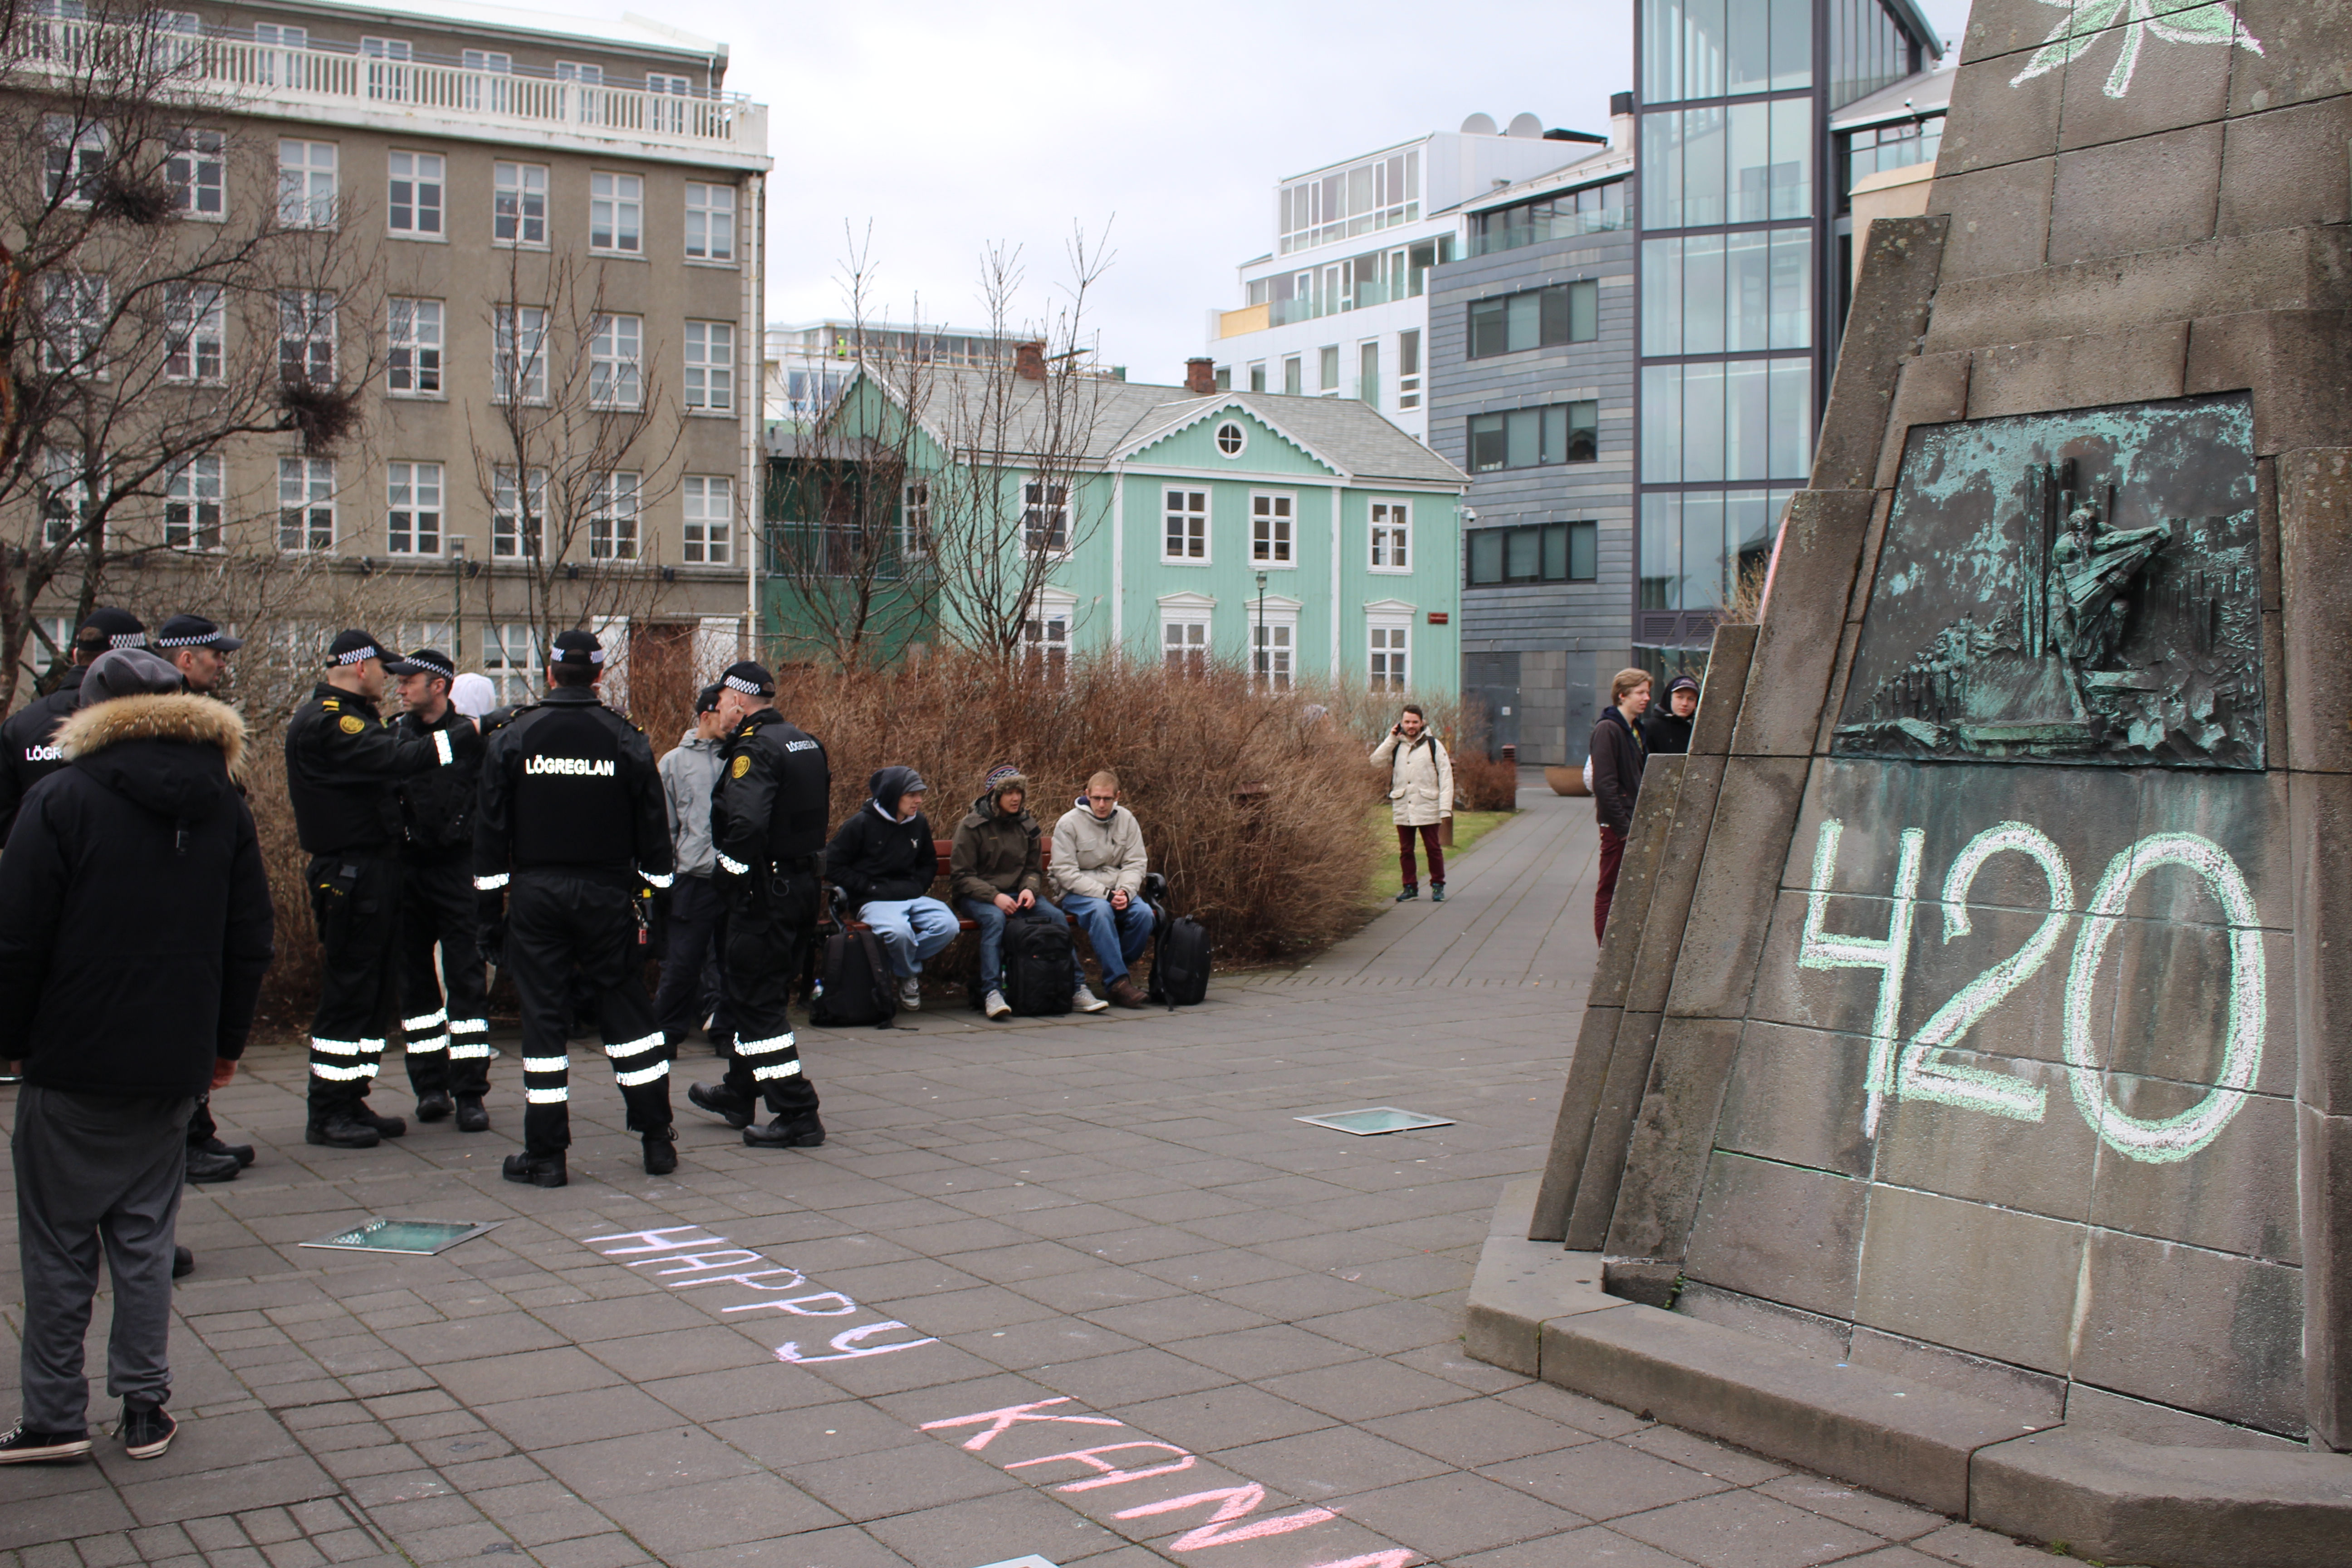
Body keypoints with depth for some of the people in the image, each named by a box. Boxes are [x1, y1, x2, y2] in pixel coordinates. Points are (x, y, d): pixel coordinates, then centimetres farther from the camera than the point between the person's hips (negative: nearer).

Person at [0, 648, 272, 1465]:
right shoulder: (224, 807, 5)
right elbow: (249, 942, 8)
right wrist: (226, 1043, 17)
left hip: (73, 1065, -4)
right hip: (175, 1064, 4)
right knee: (145, 1235, 12)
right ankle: (145, 1409, 14)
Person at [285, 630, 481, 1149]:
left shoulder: (352, 718, 20)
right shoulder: (323, 723, -15)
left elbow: (391, 755, 13)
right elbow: (398, 759, -27)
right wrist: (471, 734, -25)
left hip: (375, 873, 11)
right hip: (351, 876, -11)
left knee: (377, 992, 13)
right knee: (349, 993, -6)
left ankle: (352, 1102, 20)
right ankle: (327, 1114, 1)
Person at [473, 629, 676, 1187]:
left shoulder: (512, 738, -1)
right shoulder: (626, 740, 0)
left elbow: (490, 829, -1)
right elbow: (653, 833, 2)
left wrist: (490, 908, 4)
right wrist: (655, 904, 9)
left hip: (535, 895, -1)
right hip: (607, 896, 1)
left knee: (543, 1017, 3)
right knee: (626, 1010, 9)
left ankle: (546, 1155, 6)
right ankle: (658, 1140, 12)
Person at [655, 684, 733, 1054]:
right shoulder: (675, 762, 7)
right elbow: (664, 824, 9)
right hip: (695, 877, -1)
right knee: (682, 962, 0)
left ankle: (726, 1031, 18)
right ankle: (668, 1032, 13)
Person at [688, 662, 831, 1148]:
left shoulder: (754, 748, -17)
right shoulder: (807, 743, 12)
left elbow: (745, 822, -29)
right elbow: (821, 812, 18)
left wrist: (732, 879, -17)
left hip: (766, 890, -9)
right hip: (807, 884, 9)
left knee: (758, 1002, -2)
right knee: (765, 993, 21)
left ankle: (798, 1116, -4)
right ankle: (739, 1093, 35)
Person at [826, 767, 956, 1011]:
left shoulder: (919, 823, 9)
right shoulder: (862, 824, -6)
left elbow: (929, 863, 25)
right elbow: (832, 865, -5)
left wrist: (917, 886, 5)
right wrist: (869, 887, -10)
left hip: (912, 897, 5)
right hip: (874, 901, -5)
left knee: (948, 925, -25)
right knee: (899, 931, -36)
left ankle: (904, 963, -3)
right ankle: (910, 975, -3)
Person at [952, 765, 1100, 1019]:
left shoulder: (1026, 824, 10)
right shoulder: (971, 826, -5)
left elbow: (1034, 869, 16)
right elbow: (961, 876, -9)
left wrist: (1029, 889, -9)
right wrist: (994, 896, -23)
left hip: (1017, 894, 4)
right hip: (977, 897, -4)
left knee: (1056, 916, -22)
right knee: (995, 919, -38)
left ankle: (1077, 989, -19)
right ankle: (992, 993, -42)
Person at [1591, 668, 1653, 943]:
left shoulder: (1635, 729, 16)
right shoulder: (1608, 729, -13)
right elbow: (1604, 784, -19)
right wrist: (1623, 826, -21)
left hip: (1634, 824, 9)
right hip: (1617, 826, -9)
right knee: (1610, 891, -3)